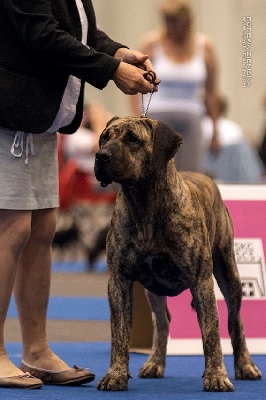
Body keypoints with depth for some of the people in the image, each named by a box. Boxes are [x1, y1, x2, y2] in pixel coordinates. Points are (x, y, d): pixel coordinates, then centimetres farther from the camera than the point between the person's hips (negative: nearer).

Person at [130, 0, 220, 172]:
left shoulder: (204, 46, 6)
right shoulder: (152, 43, 1)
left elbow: (211, 90, 11)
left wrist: (215, 131, 10)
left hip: (190, 120, 2)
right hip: (157, 117, -2)